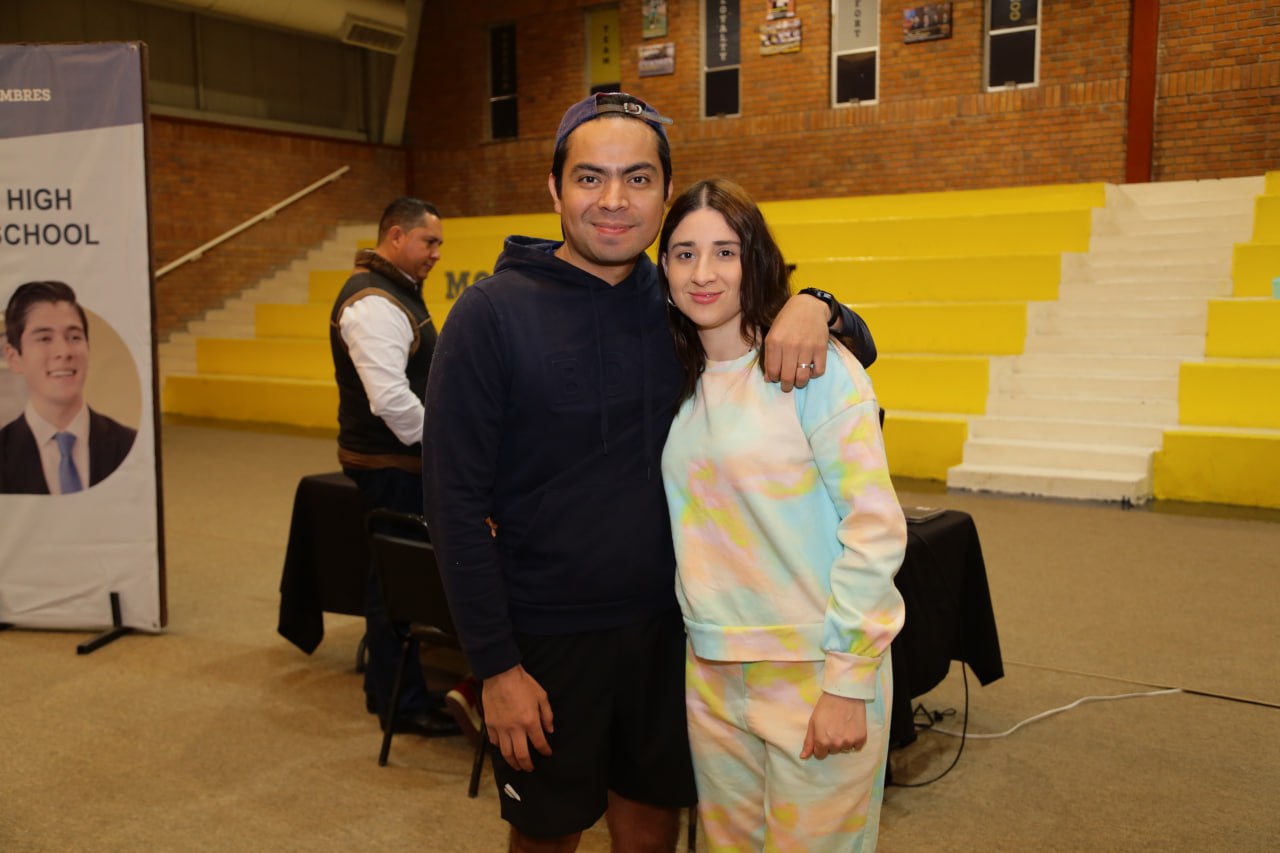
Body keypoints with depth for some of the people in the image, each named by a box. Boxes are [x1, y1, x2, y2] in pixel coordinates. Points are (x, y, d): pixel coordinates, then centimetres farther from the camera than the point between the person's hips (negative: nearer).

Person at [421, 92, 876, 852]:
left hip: (666, 626, 4)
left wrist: (812, 308, -16)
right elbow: (456, 501, -12)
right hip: (547, 640, -3)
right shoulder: (495, 312, -11)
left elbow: (859, 343, 8)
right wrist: (495, 665, -14)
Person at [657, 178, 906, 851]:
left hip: (816, 670, -6)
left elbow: (876, 524, -14)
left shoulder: (814, 364, -12)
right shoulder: (679, 382, 7)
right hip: (711, 672, 6)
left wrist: (848, 680, -16)